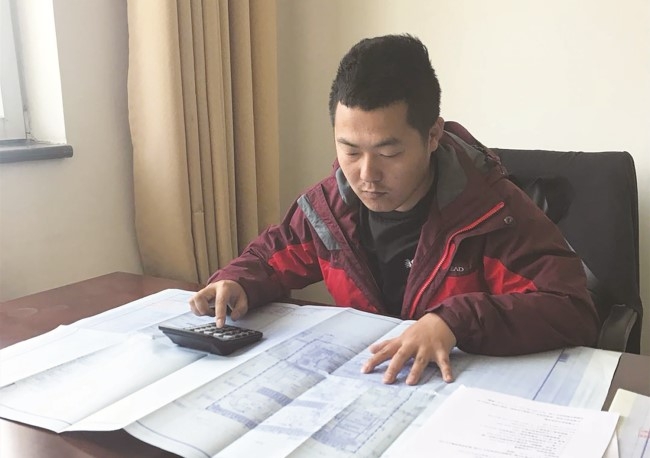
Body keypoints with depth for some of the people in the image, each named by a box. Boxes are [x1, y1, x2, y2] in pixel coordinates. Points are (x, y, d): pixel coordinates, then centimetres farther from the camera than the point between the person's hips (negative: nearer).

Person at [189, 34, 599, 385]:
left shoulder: (493, 212, -19)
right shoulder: (328, 204, -5)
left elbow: (574, 312, -23)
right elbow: (269, 258, 11)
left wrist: (455, 321, -36)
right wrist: (238, 283, -11)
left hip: (467, 386, -3)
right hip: (357, 379, 3)